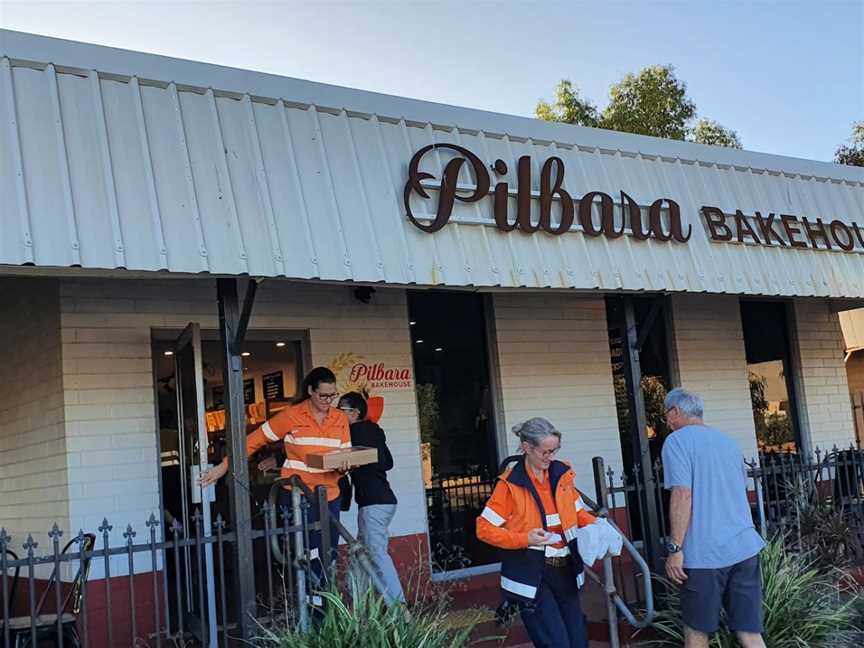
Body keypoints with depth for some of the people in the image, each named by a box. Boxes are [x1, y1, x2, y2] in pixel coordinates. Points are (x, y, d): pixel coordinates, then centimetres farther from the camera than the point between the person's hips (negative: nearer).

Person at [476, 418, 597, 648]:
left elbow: (578, 512, 19)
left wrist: (595, 525, -2)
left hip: (565, 571, 6)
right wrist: (525, 539, -21)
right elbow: (484, 528, -11)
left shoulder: (562, 474, 4)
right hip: (531, 575, -6)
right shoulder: (510, 484, -12)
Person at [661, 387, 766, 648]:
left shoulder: (677, 441, -5)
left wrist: (675, 548, -14)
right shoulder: (728, 440, 17)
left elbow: (682, 495, -16)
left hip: (704, 553, -6)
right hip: (745, 548, 6)